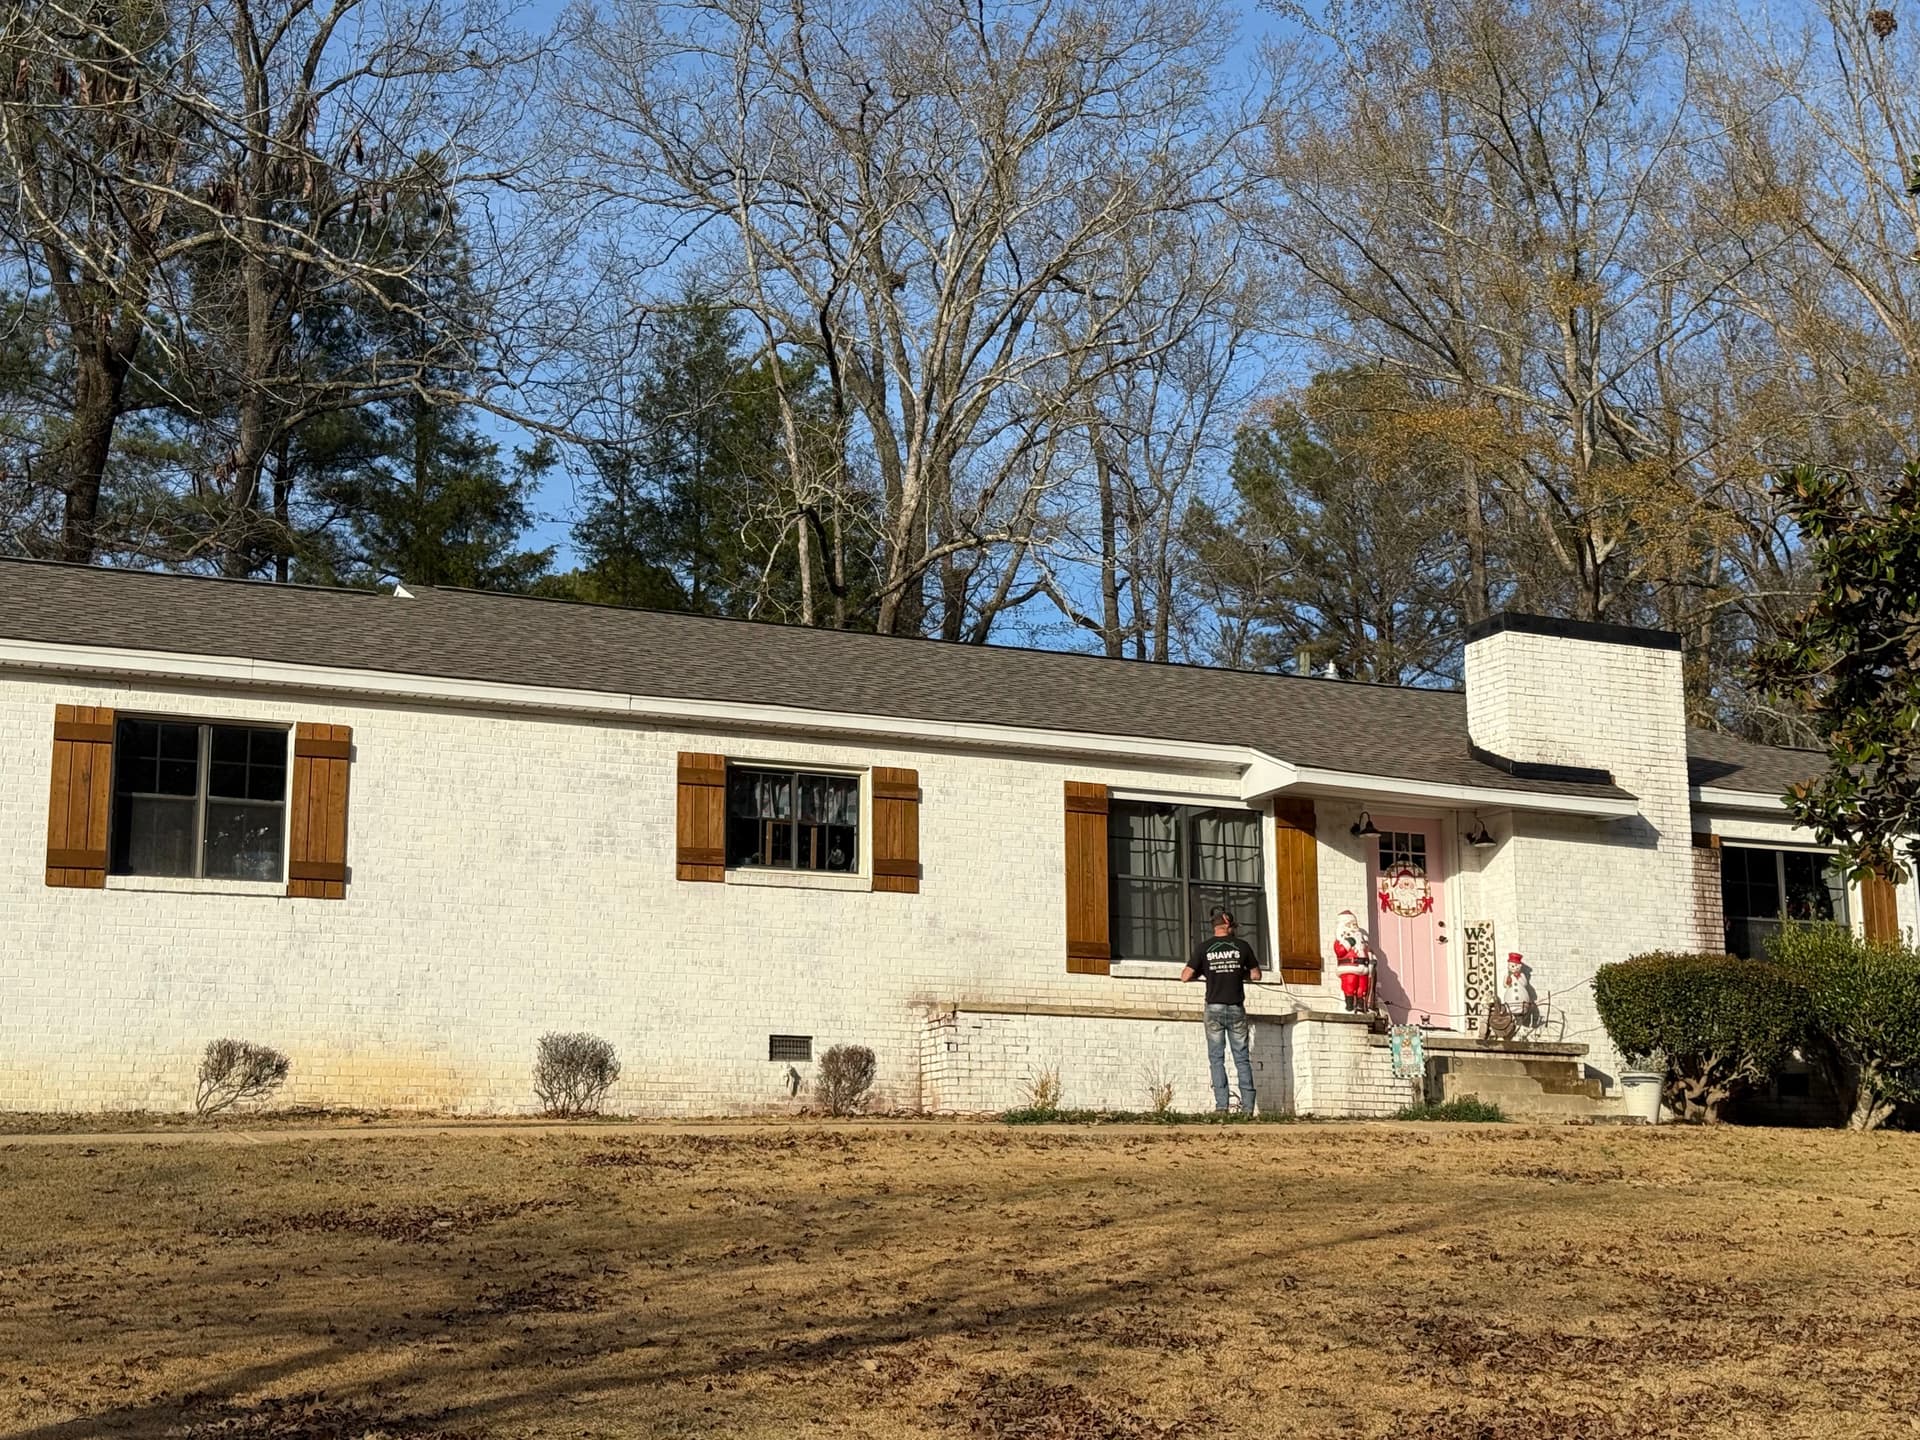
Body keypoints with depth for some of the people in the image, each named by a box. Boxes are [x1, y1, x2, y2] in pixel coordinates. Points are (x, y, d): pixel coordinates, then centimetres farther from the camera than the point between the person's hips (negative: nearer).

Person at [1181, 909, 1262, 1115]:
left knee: (1216, 1058, 3)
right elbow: (1256, 975, 9)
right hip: (1237, 1009, 1)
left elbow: (1186, 976, 0)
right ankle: (1247, 1106, 0)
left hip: (1214, 1008, -1)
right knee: (1242, 1058, 5)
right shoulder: (1242, 946, 2)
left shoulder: (1204, 947, 0)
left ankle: (1221, 1105, -6)